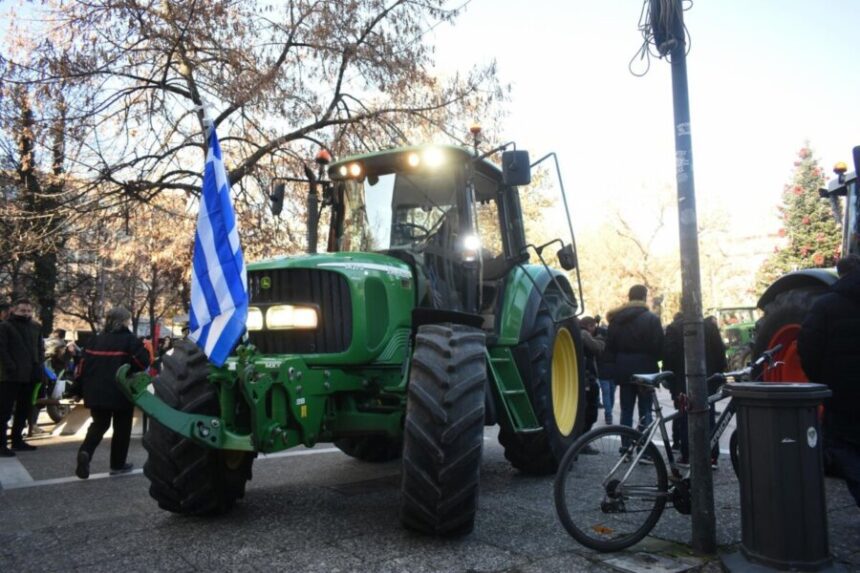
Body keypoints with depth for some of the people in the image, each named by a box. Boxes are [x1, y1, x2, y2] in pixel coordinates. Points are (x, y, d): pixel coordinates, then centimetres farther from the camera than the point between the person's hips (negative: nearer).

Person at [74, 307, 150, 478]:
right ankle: (118, 464, 14)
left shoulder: (97, 339, 10)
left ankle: (85, 451, -9)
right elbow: (142, 362, -14)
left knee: (98, 424, 16)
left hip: (97, 392, 5)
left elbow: (84, 363, 8)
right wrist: (145, 351, 6)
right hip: (122, 392, -5)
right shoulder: (130, 339, -7)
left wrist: (82, 387, 14)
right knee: (122, 428, 9)